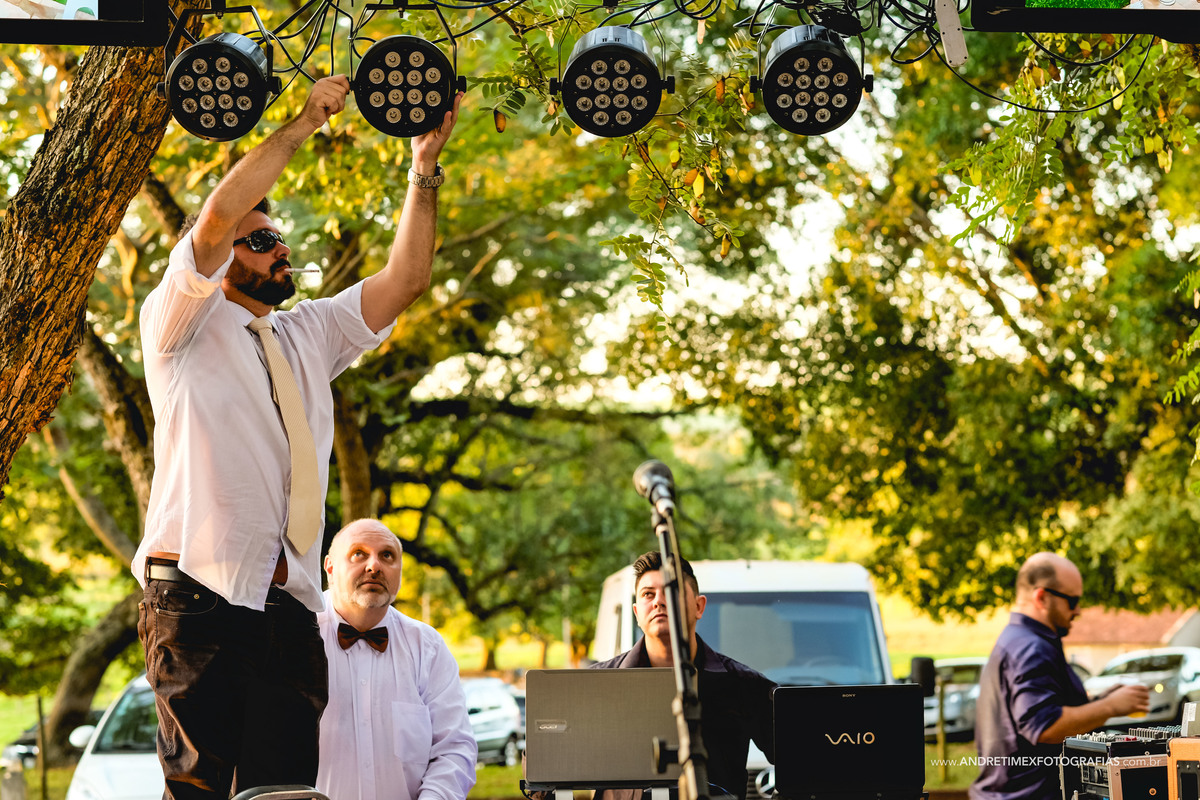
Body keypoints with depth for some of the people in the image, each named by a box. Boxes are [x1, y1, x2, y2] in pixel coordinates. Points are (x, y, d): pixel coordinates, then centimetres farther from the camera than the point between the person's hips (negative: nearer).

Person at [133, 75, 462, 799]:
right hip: (198, 593, -5)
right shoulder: (180, 322, 7)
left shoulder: (309, 334, 24)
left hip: (290, 602, 5)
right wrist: (304, 123, -4)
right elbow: (218, 216, -9)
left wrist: (425, 168, 6)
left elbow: (406, 279, 15)